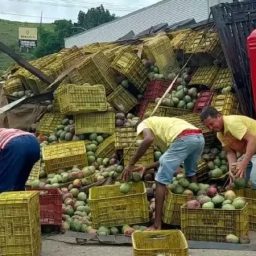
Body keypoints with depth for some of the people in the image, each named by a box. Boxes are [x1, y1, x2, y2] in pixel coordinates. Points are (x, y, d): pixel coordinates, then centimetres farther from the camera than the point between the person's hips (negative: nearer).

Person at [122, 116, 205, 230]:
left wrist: (131, 164, -3)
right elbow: (169, 159, 35)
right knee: (191, 172, 34)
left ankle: (157, 225, 3)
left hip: (183, 139, -7)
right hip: (199, 137, 8)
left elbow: (148, 139, -6)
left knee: (161, 180, 3)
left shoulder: (143, 124, 20)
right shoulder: (164, 123, 41)